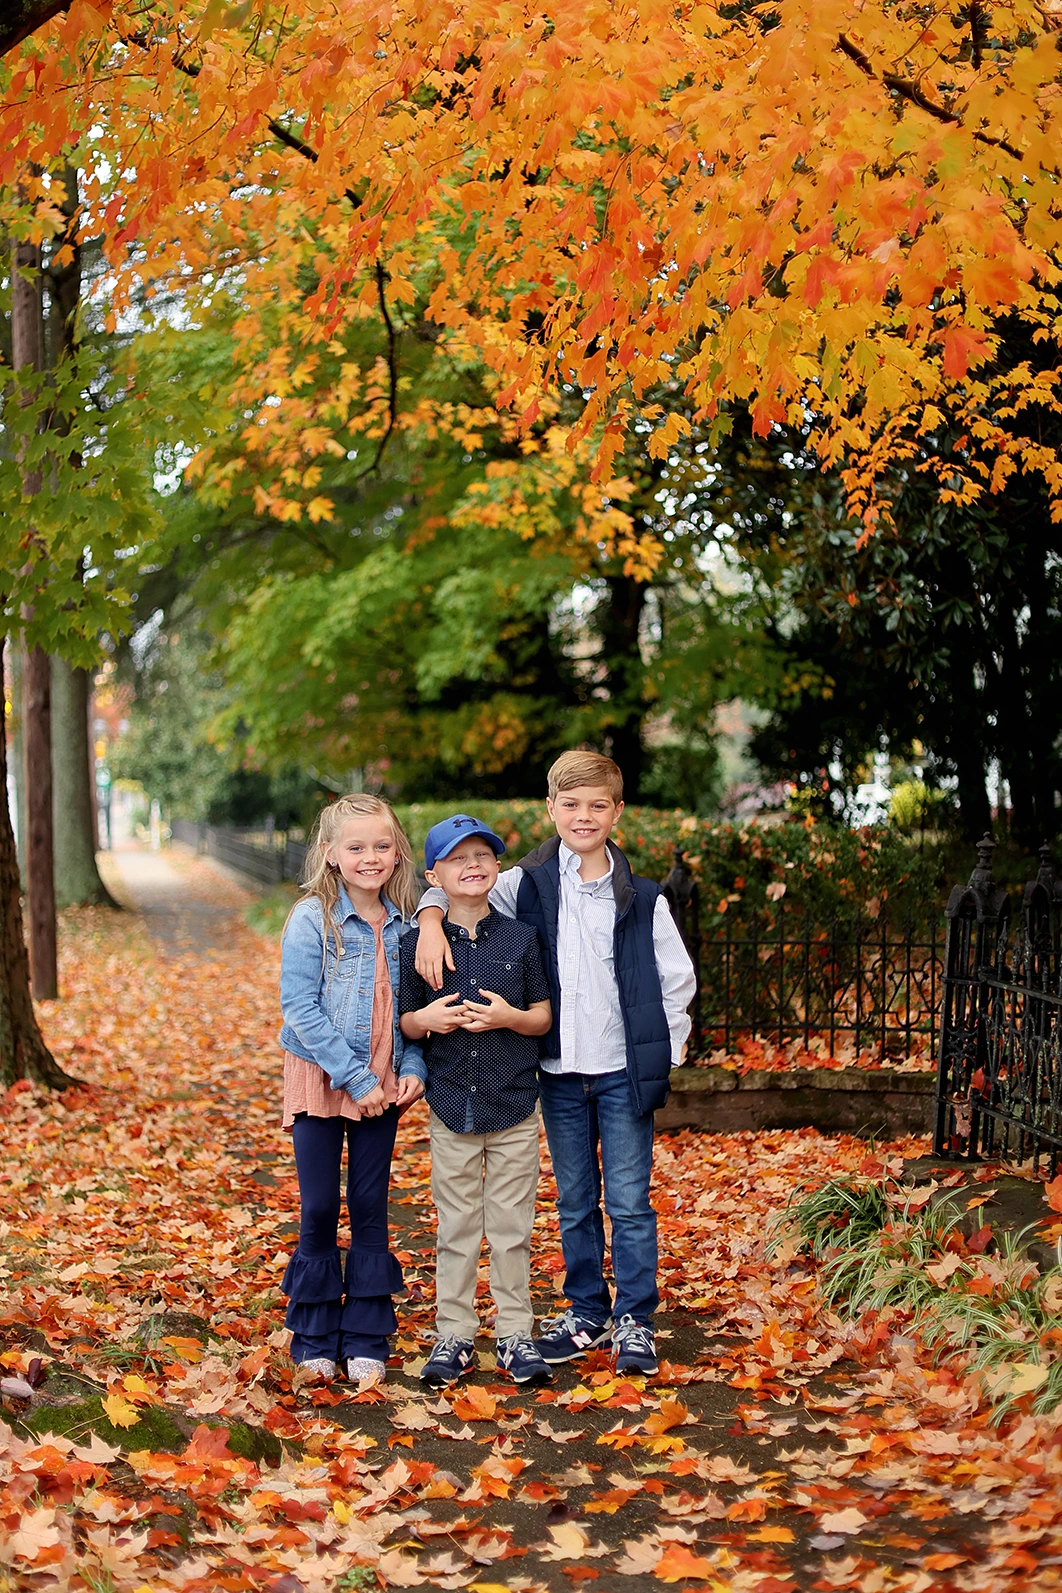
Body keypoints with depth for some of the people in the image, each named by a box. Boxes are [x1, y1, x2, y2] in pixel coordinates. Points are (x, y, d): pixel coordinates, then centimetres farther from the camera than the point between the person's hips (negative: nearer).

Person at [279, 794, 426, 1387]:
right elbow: (300, 1009, -15)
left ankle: (367, 1340, 18)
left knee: (372, 1210, 8)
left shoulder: (404, 924, 2)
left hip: (382, 1085, 3)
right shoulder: (312, 919, -11)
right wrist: (355, 1079, -16)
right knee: (319, 1210, 4)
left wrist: (412, 1068, -7)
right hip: (321, 1078, -3)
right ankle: (315, 1342, 17)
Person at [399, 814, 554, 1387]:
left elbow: (543, 1017, 2)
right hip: (451, 1106, 0)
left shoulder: (521, 939, 0)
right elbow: (405, 1021, 6)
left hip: (515, 1106, 0)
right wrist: (425, 1020, -15)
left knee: (511, 1227, 6)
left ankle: (515, 1334, 17)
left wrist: (507, 1017, -17)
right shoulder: (418, 946, 1)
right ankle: (454, 1335, 17)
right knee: (456, 1227, 7)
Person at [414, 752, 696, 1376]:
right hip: (559, 1072, 2)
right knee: (575, 1201, 12)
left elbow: (678, 979, 4)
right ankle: (586, 1311, 25)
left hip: (624, 1072, -2)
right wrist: (432, 921, -14)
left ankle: (635, 1320, 13)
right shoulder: (528, 883, 1)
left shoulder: (641, 898, -1)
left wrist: (663, 1057, 0)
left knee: (629, 1201, 1)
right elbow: (453, 884, 7)